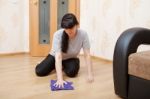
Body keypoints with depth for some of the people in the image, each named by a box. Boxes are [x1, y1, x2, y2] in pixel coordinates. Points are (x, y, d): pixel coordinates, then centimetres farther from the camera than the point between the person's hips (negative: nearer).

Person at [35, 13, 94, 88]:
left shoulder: (83, 34, -29)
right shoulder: (58, 35, -33)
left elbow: (87, 55, -27)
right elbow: (58, 56, -39)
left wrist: (90, 74, -35)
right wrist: (60, 79, -48)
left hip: (71, 58, 0)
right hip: (55, 56, 0)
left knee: (71, 72, -29)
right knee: (39, 72, -16)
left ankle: (64, 67, 8)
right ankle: (55, 66, 16)